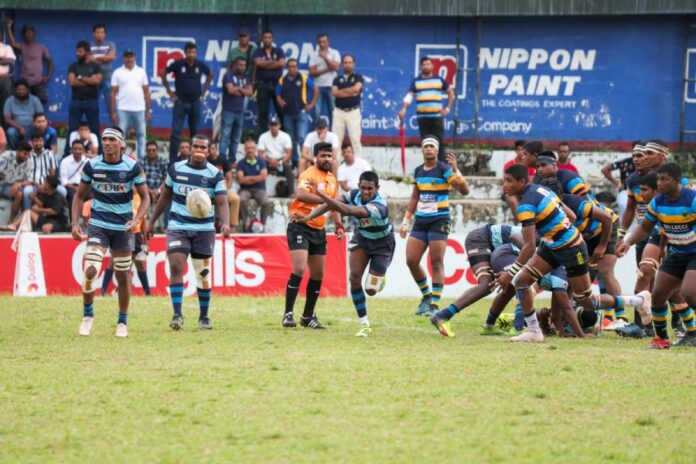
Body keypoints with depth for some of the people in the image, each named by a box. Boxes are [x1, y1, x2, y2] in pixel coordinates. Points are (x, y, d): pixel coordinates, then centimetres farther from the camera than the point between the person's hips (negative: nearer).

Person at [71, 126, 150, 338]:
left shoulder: (133, 167, -6)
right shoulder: (92, 165, -3)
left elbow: (145, 197, -1)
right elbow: (79, 196, 7)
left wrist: (136, 220, -17)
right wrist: (75, 223, -5)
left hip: (123, 227, 0)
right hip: (98, 224, 0)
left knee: (123, 276, 5)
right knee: (90, 271, -16)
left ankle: (122, 322, 22)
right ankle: (87, 315, 5)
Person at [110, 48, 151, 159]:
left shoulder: (141, 72, 8)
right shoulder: (117, 73, 3)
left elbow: (146, 92, 9)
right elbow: (113, 93, 2)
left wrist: (148, 110, 4)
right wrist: (113, 112, -4)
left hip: (139, 109, 2)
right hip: (123, 109, -2)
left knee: (141, 134, 4)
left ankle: (142, 157, 9)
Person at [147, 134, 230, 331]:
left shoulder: (215, 175, -4)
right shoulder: (176, 169, 2)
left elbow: (222, 203, -12)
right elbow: (165, 197, 14)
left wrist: (225, 223, -31)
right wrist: (152, 221, 15)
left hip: (204, 229, 0)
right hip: (178, 227, 0)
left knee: (203, 274, 5)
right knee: (176, 267, -16)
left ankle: (204, 317, 20)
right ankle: (177, 315, -16)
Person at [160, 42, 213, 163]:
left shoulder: (200, 65, 0)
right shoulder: (178, 64, -8)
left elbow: (210, 75, 19)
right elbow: (163, 74, 3)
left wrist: (204, 91, 12)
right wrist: (169, 91, 1)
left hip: (195, 102, 3)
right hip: (181, 102, -3)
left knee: (195, 132, 10)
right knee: (176, 132, -6)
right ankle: (172, 159, -4)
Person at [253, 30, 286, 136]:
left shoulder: (278, 51, 10)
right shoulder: (258, 52, 9)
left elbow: (282, 63, -7)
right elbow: (258, 62, -11)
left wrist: (265, 64, -6)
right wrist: (273, 61, -6)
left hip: (277, 83, 0)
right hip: (263, 84, 0)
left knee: (281, 110, -2)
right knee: (263, 111, 0)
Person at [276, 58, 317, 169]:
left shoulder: (304, 79, 0)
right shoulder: (282, 81, 8)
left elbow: (315, 90, 8)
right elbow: (278, 95, 15)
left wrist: (312, 104, 3)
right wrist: (280, 101, -6)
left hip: (301, 113, -3)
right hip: (288, 113, 3)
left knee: (301, 138, -15)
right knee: (291, 140, 9)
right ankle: (294, 160, 19)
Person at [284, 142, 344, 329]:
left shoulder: (332, 179, 14)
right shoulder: (309, 175, -12)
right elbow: (301, 195, -32)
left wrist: (339, 225, 14)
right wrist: (324, 199, -36)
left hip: (319, 230, 8)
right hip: (300, 227, -8)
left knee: (318, 274, 8)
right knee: (299, 269, -18)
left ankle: (308, 316, 20)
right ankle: (288, 314, -12)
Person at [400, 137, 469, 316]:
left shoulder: (444, 169, -8)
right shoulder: (418, 171, 11)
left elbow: (464, 190, -16)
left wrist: (455, 171, -29)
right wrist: (406, 221, 18)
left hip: (439, 221, -6)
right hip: (420, 221, 6)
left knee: (436, 263, -8)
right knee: (411, 261, 0)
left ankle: (435, 305, -5)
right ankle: (426, 296, 18)